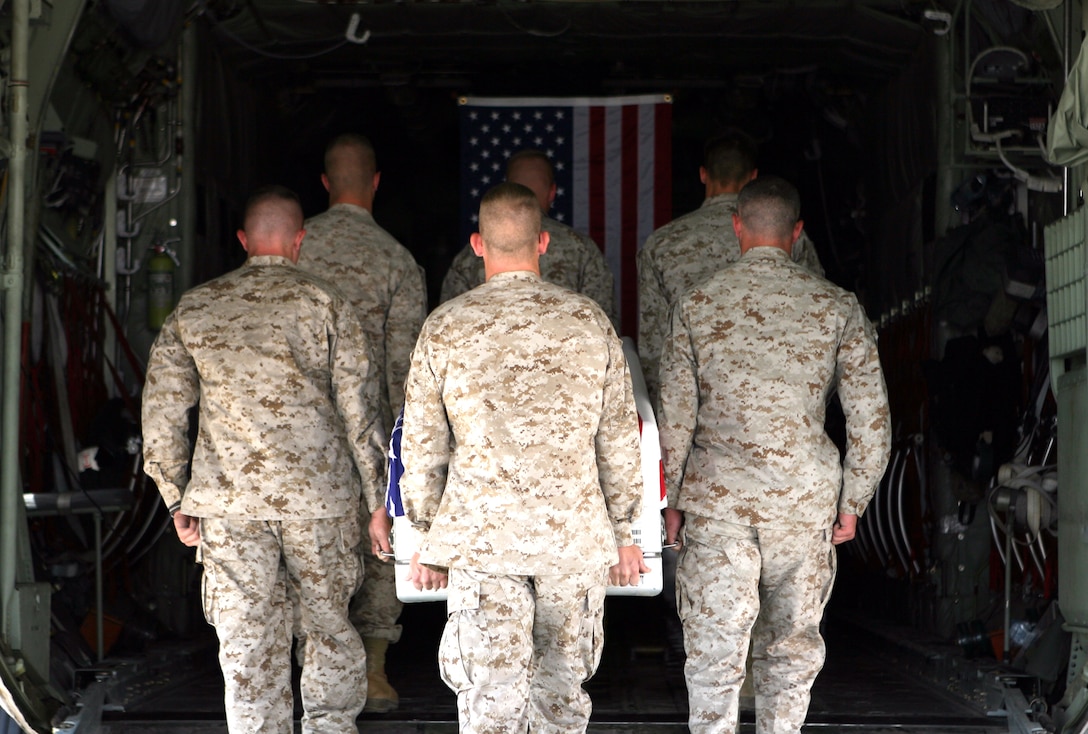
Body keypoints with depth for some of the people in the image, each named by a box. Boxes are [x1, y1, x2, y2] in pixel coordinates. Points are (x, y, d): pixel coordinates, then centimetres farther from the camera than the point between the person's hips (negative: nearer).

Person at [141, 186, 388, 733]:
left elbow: (161, 412, 7)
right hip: (320, 492, -1)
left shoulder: (193, 309, 6)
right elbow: (359, 406, -4)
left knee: (247, 645, 5)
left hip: (227, 500, 1)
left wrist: (179, 499, 15)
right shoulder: (324, 303, -2)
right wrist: (378, 495, 3)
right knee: (328, 624, 16)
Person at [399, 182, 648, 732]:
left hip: (481, 537, -2)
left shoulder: (445, 327, -3)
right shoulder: (589, 322, 1)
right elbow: (619, 441, 5)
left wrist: (427, 540, 13)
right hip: (575, 538, 2)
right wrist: (623, 533, 15)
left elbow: (422, 447, 2)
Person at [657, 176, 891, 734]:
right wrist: (852, 501, 10)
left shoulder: (696, 306, -2)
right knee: (792, 646, 16)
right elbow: (871, 417, -1)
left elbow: (676, 416, -2)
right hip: (805, 499, 1)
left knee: (715, 652, 2)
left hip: (716, 500, -1)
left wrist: (674, 500, 9)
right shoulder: (837, 308, 0)